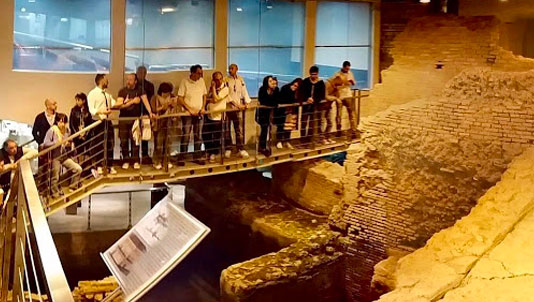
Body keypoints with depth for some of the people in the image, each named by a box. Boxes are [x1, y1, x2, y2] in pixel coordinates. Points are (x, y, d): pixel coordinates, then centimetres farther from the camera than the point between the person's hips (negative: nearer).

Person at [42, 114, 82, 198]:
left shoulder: (66, 131, 7)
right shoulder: (52, 130, -8)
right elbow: (45, 144, -12)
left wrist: (69, 144, -4)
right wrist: (56, 142, -22)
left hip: (65, 156, 5)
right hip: (55, 157, -5)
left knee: (78, 169, -8)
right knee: (55, 178, 0)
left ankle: (72, 188, 6)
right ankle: (56, 194, 18)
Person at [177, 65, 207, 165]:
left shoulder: (201, 81, 4)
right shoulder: (184, 82, -10)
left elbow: (204, 95, 14)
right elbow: (180, 99, -11)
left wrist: (203, 107, 0)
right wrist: (190, 110, -15)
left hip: (199, 113, 5)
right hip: (187, 114, -5)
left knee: (198, 136, 10)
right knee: (185, 136, -3)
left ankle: (197, 157, 20)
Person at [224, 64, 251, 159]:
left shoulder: (240, 79, 8)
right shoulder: (226, 80, -3)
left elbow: (244, 91, 7)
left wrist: (246, 102, -6)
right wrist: (235, 104, -15)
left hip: (238, 108, 2)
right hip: (227, 107, -2)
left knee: (239, 129, 2)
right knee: (227, 129, 3)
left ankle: (240, 148, 6)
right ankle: (228, 149, 12)